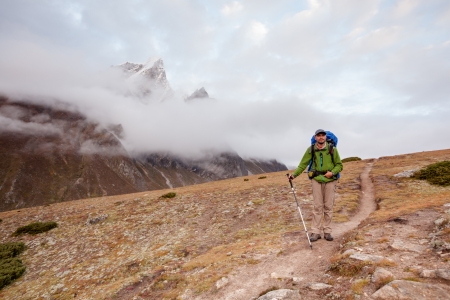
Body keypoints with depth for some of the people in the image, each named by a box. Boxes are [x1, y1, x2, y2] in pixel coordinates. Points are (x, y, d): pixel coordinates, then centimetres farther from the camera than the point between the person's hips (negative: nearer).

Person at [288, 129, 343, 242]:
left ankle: (327, 231, 17)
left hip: (330, 180, 1)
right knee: (317, 206, 0)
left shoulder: (332, 149, -3)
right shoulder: (311, 150, -1)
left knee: (328, 206, 6)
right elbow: (303, 164, 0)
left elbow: (339, 165, 4)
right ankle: (316, 232, 7)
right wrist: (294, 174, -11)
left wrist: (332, 172, -14)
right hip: (316, 180, 0)